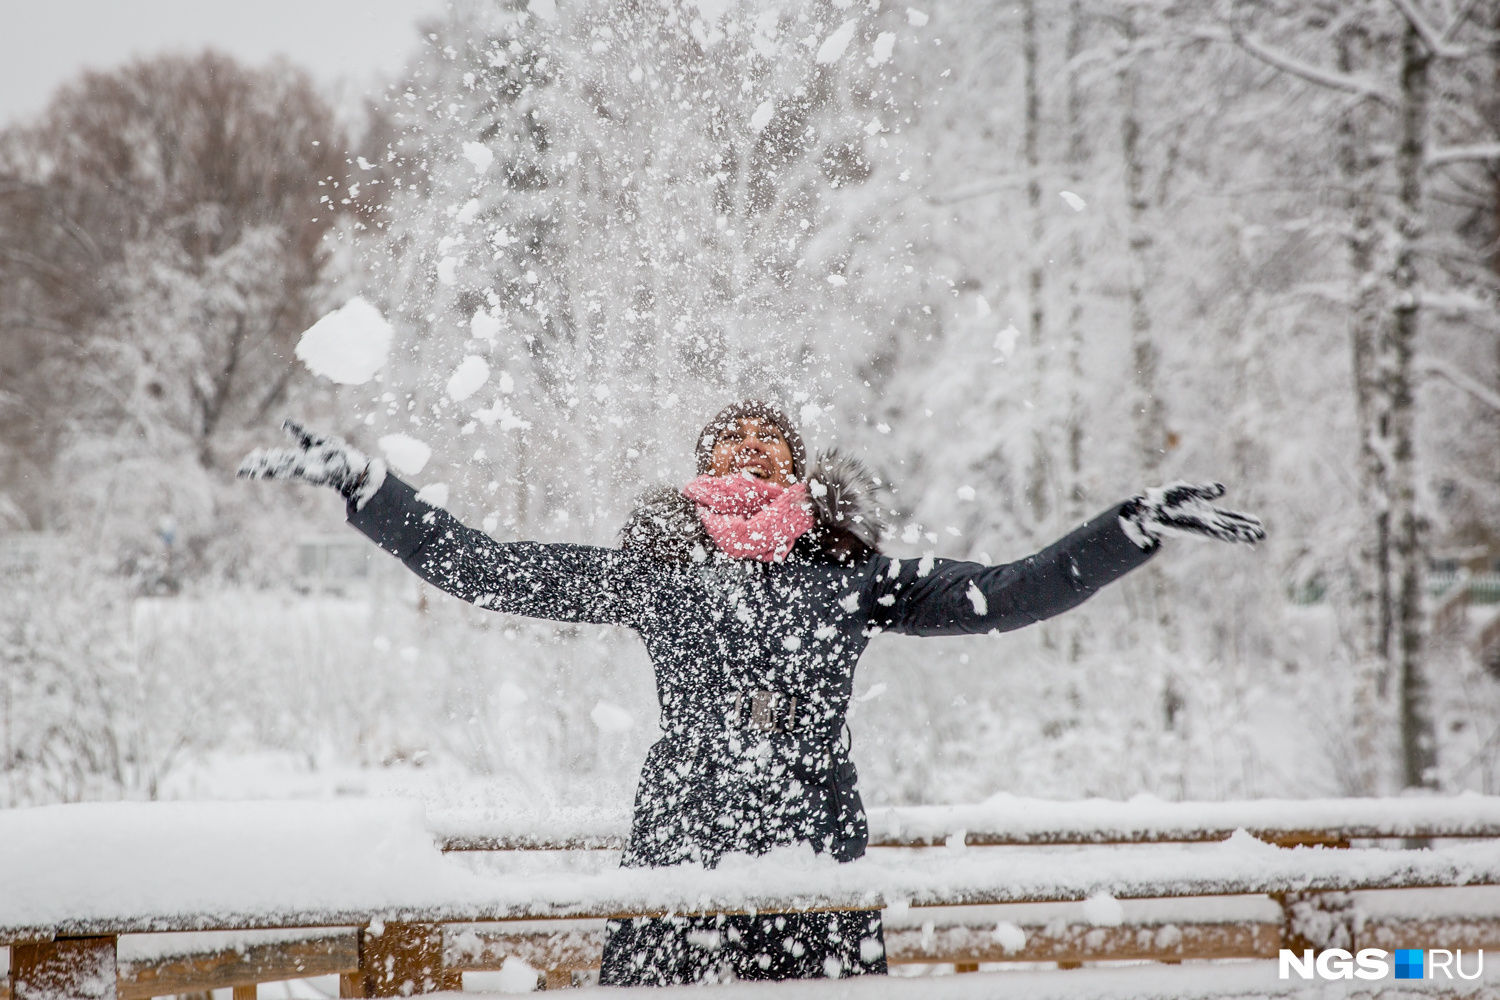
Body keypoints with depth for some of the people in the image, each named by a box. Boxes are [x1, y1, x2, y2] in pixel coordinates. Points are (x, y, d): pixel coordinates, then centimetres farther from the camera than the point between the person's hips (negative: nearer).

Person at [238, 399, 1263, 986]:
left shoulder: (853, 575, 14)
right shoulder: (648, 569, 14)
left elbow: (1007, 594, 11)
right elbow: (482, 568, 14)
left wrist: (1140, 524, 5)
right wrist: (362, 482, 10)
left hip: (818, 859, 0)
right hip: (678, 851, 0)